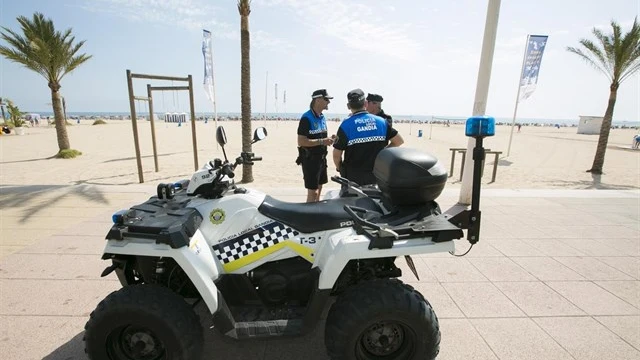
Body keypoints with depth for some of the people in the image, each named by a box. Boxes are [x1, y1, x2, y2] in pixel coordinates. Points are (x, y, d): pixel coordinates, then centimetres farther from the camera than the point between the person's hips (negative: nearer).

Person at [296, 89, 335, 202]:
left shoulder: (322, 117, 12)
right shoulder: (306, 118, -16)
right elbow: (301, 142, -22)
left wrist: (328, 139, 2)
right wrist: (321, 141, -25)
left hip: (321, 158, 9)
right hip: (310, 159, -9)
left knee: (319, 188, 17)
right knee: (313, 192, -5)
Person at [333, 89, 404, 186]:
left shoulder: (346, 125, -10)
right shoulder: (381, 121, -1)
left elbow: (337, 154, -9)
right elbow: (399, 141, 2)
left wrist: (339, 168, 10)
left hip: (353, 176, -3)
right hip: (376, 174, 3)